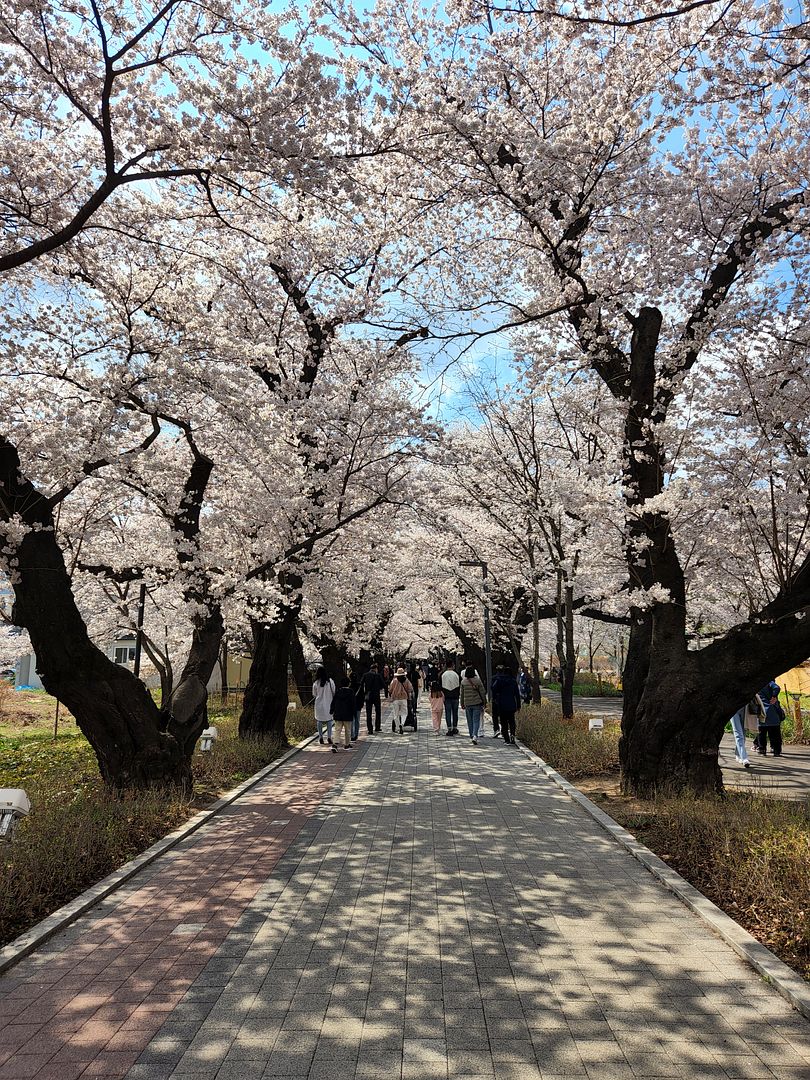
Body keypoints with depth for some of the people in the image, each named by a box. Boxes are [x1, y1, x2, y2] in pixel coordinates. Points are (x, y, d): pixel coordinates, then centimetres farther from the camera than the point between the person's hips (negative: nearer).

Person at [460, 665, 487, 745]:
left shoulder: (463, 682, -1)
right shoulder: (477, 681, -8)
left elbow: (462, 694, 6)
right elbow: (482, 692, -3)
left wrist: (462, 704, 16)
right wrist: (484, 702, 9)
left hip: (467, 704, 2)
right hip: (477, 703, -2)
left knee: (470, 721, 14)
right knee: (476, 720, -1)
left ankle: (472, 736, 21)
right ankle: (475, 736, -18)